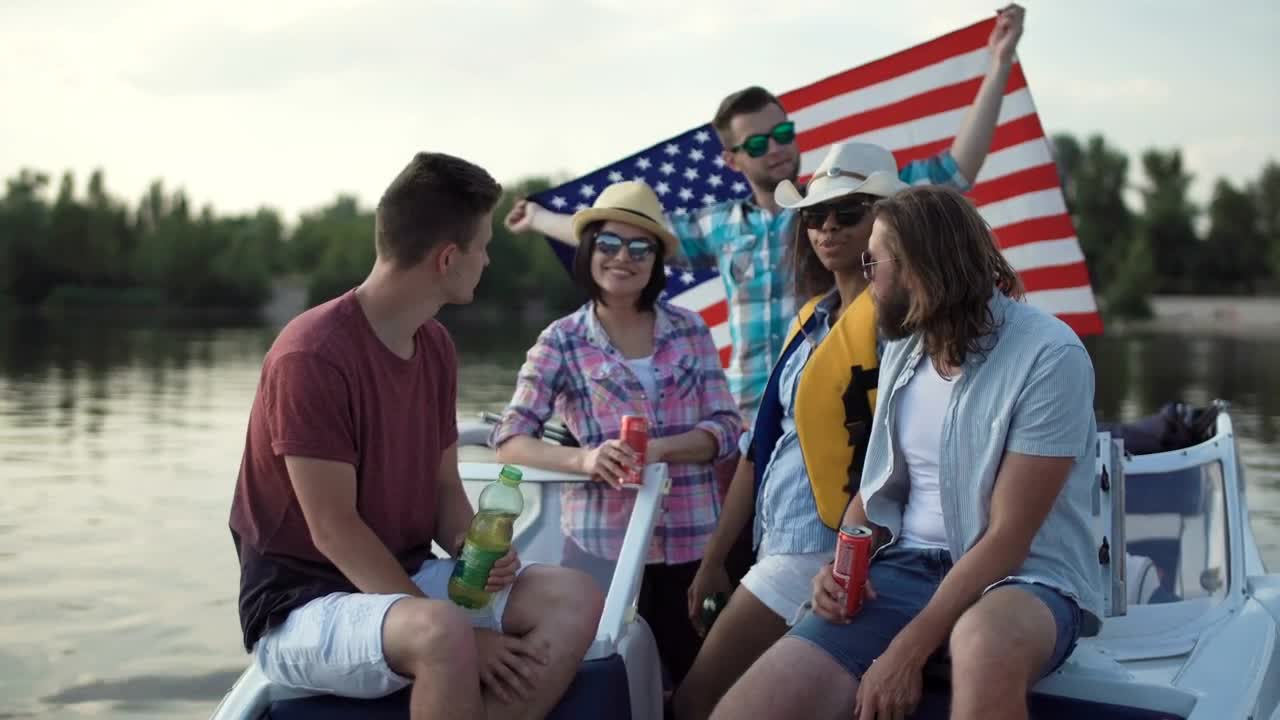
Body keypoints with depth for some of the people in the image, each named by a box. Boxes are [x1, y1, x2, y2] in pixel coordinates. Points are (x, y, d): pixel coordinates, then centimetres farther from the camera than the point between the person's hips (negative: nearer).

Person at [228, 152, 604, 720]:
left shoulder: (436, 345, 6)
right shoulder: (312, 354, -20)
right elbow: (333, 529, -21)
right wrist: (460, 633, -22)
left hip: (404, 579, 8)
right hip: (304, 605, -8)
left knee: (574, 600, -11)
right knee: (444, 636, -37)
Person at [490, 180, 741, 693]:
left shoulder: (690, 330, 3)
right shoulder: (562, 341, -3)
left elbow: (725, 428, 0)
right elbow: (510, 439, -8)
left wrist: (656, 450, -18)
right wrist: (583, 459, -25)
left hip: (693, 540, 2)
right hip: (603, 545, -2)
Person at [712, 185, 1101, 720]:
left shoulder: (1049, 355, -13)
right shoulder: (904, 347, 9)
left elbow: (1008, 537, -16)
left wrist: (908, 650, -21)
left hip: (1025, 579, -5)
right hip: (908, 567, 5)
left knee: (984, 643, -43)